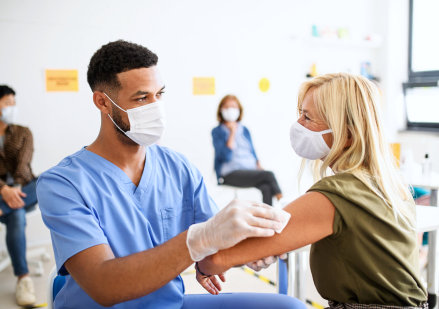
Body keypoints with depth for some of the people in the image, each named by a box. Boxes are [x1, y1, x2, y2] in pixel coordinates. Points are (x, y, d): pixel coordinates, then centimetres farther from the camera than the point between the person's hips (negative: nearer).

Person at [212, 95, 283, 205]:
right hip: (230, 174, -5)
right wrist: (232, 132, -6)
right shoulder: (217, 132, 4)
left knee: (266, 188, -30)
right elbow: (227, 156, -10)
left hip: (251, 171, 5)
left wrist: (259, 168, 1)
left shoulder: (244, 130, 20)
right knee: (269, 175, -27)